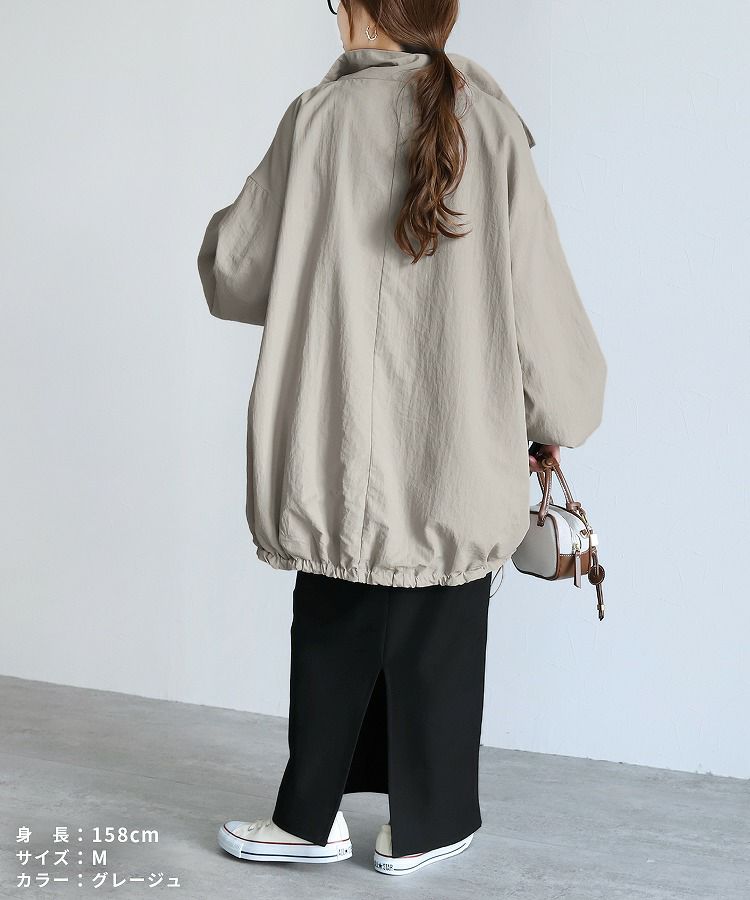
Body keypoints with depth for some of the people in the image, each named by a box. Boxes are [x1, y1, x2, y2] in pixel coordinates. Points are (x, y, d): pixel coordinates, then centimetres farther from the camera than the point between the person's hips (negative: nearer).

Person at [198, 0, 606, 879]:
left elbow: (235, 275, 1)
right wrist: (555, 419, 11)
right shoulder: (490, 128, -2)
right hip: (460, 453, 1)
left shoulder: (321, 117, -5)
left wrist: (223, 229, 24)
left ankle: (311, 819, 24)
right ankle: (422, 828, 24)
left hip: (343, 451, -1)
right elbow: (540, 297, -2)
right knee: (437, 642, 12)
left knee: (332, 634, 14)